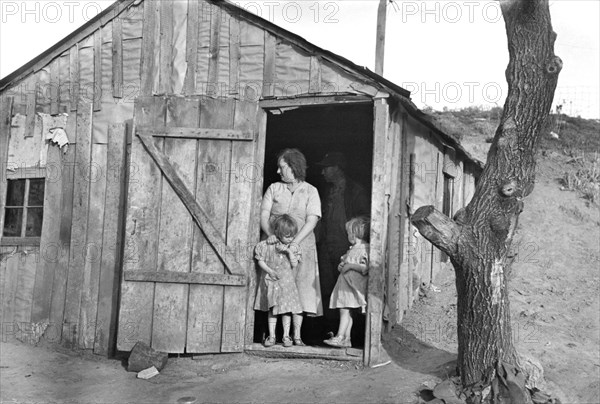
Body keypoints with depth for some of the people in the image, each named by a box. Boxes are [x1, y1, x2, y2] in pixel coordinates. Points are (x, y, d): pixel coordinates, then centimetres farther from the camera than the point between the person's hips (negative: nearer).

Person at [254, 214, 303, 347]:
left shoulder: (293, 248, 2)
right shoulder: (268, 245, -3)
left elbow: (294, 264, -4)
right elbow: (260, 261, -1)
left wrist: (289, 252, -16)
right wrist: (270, 271, -14)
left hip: (287, 282, 1)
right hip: (271, 281, -1)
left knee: (287, 309, 2)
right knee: (272, 310, 5)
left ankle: (286, 336, 12)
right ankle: (271, 336, 11)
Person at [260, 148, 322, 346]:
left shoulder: (310, 191, 5)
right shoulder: (274, 188, 12)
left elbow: (312, 221, -5)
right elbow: (264, 215, 4)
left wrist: (293, 242, -19)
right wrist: (270, 234, -16)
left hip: (301, 245, -1)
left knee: (300, 285, -6)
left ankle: (296, 334, -2)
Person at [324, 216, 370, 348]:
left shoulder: (364, 249, -10)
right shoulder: (353, 249, 20)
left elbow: (366, 268, -21)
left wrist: (350, 265, -19)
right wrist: (342, 265, 11)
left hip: (353, 285, -10)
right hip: (345, 283, 10)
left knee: (344, 310, -13)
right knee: (345, 311, 8)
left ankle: (340, 337, -14)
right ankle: (346, 338, 11)